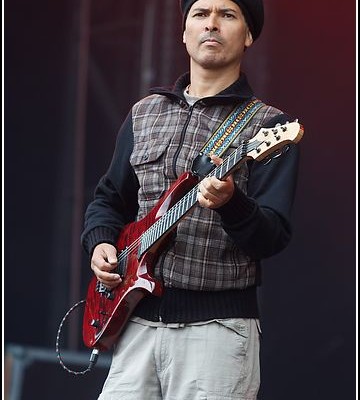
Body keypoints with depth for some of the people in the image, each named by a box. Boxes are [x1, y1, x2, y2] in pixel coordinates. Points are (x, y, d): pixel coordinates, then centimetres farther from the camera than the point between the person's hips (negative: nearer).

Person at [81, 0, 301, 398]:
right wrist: (101, 242, 5)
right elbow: (109, 198, 25)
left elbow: (275, 237, -10)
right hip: (137, 319, 5)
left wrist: (231, 203, -29)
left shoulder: (268, 125, -2)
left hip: (217, 326, -5)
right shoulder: (144, 113, 15)